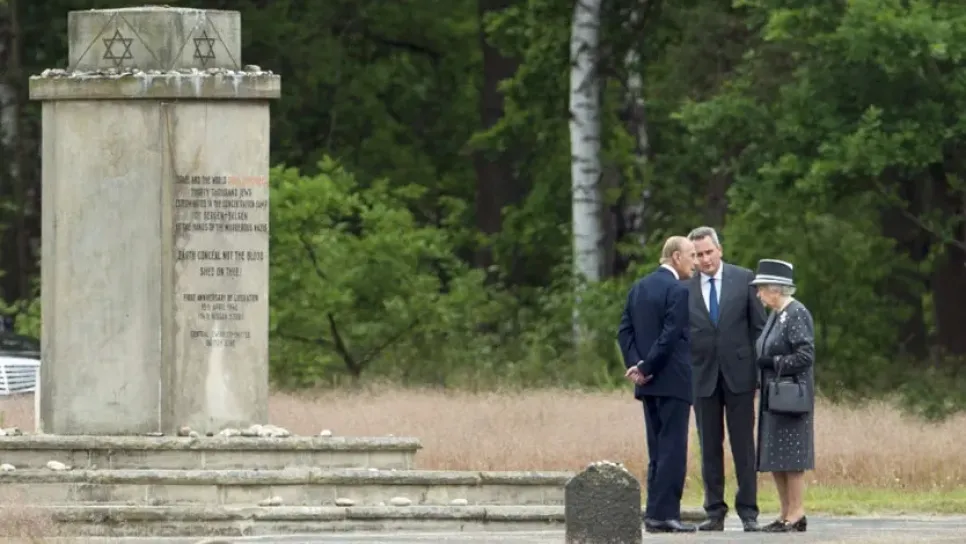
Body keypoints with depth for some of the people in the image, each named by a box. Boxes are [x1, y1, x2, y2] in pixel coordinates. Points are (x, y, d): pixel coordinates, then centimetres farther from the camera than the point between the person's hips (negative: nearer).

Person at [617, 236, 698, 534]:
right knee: (673, 449, -7)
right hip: (673, 381, -8)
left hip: (648, 383, 8)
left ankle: (657, 513, 11)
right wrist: (645, 369, -12)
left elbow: (625, 330, 8)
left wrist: (635, 364, -2)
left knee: (658, 451, 12)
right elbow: (670, 336, -19)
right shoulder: (678, 291, -13)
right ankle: (663, 513, -11)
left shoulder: (639, 287, 13)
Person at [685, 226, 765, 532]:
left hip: (738, 374, -1)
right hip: (703, 377, 1)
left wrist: (761, 371, -1)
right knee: (710, 447, 4)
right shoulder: (684, 288, 5)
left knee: (743, 446, 0)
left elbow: (758, 326, 4)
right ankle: (715, 512, 8)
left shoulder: (744, 279, 3)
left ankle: (748, 511, 3)